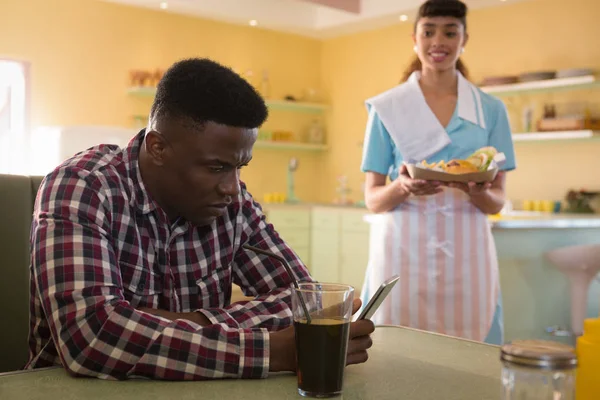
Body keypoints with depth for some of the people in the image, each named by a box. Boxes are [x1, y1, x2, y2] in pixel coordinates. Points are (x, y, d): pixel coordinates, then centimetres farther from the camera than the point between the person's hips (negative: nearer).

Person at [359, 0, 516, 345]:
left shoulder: (491, 110, 8)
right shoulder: (387, 108, 5)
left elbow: (497, 201, 7)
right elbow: (372, 199, 3)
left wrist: (478, 192, -16)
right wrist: (403, 187, -18)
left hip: (466, 252, 1)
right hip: (403, 251, -1)